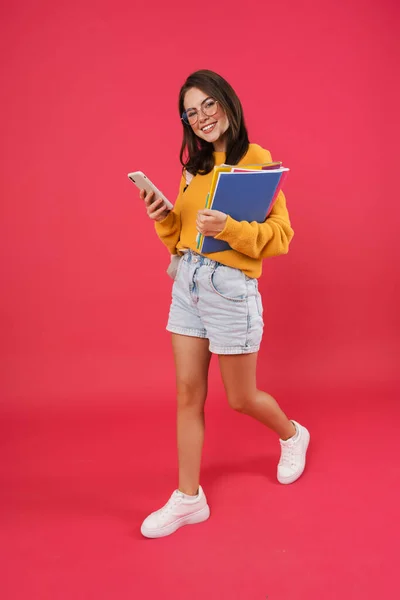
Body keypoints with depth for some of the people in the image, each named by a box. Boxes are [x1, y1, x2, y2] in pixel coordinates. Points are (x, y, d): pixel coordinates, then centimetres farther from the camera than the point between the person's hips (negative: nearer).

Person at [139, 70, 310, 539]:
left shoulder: (256, 158, -8)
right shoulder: (194, 166, 12)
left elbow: (280, 236, -12)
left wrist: (229, 228, -27)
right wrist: (163, 218, -4)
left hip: (231, 288, -6)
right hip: (187, 283, 6)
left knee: (241, 399, 9)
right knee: (188, 394, 7)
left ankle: (292, 436, 42)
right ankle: (188, 498, 20)